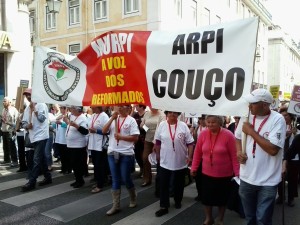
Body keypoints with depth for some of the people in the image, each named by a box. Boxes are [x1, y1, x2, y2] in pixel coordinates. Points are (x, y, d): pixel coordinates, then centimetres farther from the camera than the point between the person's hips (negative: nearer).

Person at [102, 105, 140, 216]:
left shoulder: (131, 120, -6)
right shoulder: (113, 118, 8)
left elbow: (135, 137, -11)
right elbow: (103, 131, -3)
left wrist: (121, 137, -17)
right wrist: (112, 118, -9)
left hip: (126, 154, -4)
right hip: (112, 153, 5)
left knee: (126, 179, 6)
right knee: (115, 180, 10)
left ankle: (133, 199, 33)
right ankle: (115, 205, 18)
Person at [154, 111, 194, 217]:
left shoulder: (183, 126, -7)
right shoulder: (162, 125, -4)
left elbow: (190, 143, -3)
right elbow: (158, 142, 6)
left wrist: (189, 156, -10)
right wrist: (157, 155, 9)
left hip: (181, 162, 0)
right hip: (165, 161, 1)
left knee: (179, 184, 16)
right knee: (163, 185, 4)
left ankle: (178, 201, 38)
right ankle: (164, 207, 15)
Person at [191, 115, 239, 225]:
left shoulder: (228, 135, -16)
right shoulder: (203, 134, -7)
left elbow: (234, 156, -12)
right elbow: (197, 152, 2)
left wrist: (237, 173, -10)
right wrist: (194, 167, 5)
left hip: (224, 175, -2)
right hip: (207, 173, 3)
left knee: (222, 197, 15)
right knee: (206, 196, 13)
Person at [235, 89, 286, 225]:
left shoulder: (277, 119, -16)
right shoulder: (247, 116, 0)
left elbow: (273, 149, -24)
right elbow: (238, 137, 16)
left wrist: (251, 131, -19)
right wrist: (239, 151, -4)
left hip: (267, 182, -5)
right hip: (246, 178, 5)